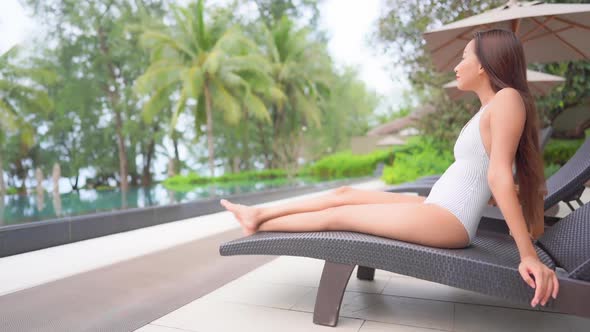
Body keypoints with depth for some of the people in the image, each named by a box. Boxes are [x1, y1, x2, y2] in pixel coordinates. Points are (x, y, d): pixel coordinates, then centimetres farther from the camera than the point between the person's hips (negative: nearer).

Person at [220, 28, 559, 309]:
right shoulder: (488, 112, 15)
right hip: (434, 210, 9)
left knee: (337, 215, -1)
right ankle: (260, 214, 18)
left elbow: (500, 175, -20)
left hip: (447, 221, -9)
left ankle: (261, 226, 18)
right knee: (345, 193, 8)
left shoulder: (507, 99, -14)